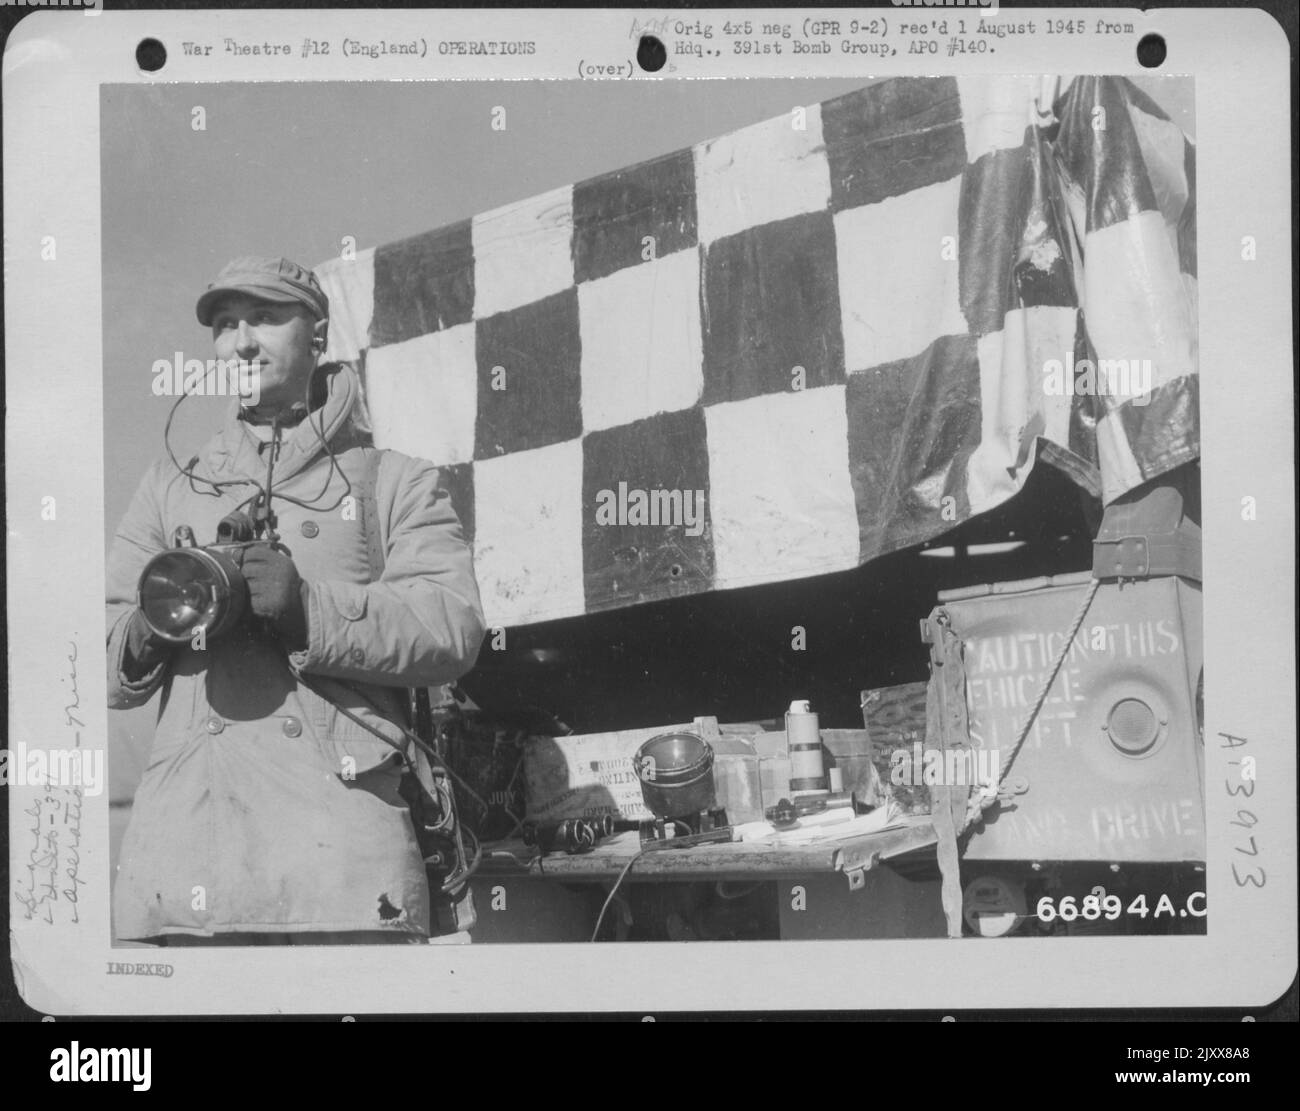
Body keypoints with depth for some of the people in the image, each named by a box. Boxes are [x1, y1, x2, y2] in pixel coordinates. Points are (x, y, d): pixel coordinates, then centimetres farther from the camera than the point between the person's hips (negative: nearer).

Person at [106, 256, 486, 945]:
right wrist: (145, 634, -6)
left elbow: (455, 627, -1)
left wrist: (310, 608, -16)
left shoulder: (394, 482, 15)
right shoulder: (170, 487, 25)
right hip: (183, 834, 3)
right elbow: (108, 666, 18)